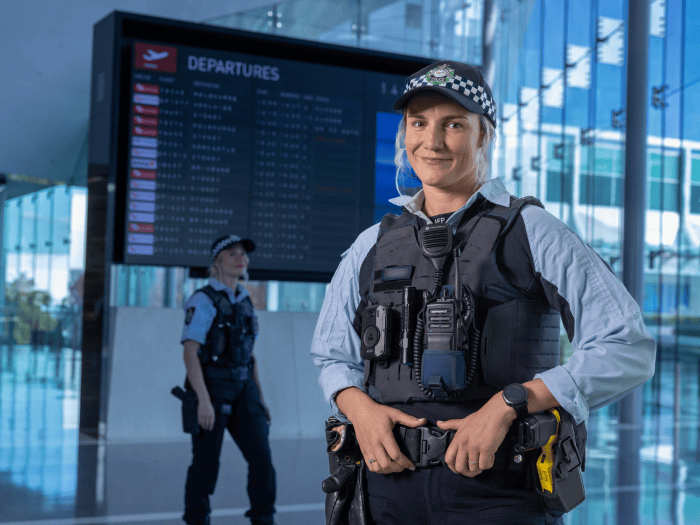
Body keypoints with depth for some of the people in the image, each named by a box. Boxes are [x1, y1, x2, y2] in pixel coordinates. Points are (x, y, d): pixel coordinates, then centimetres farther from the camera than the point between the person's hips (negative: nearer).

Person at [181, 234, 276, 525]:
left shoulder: (244, 302, 14)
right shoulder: (202, 300, -10)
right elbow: (190, 353, -16)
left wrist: (259, 400, 14)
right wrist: (204, 400, -24)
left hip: (240, 391, 6)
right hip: (209, 389, -6)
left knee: (261, 457, -4)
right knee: (206, 463, -1)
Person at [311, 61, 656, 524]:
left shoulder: (533, 233, -2)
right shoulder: (372, 247, 12)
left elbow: (629, 349, -9)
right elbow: (333, 356, 22)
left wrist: (508, 405, -17)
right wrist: (359, 407, -1)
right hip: (389, 483, 4)